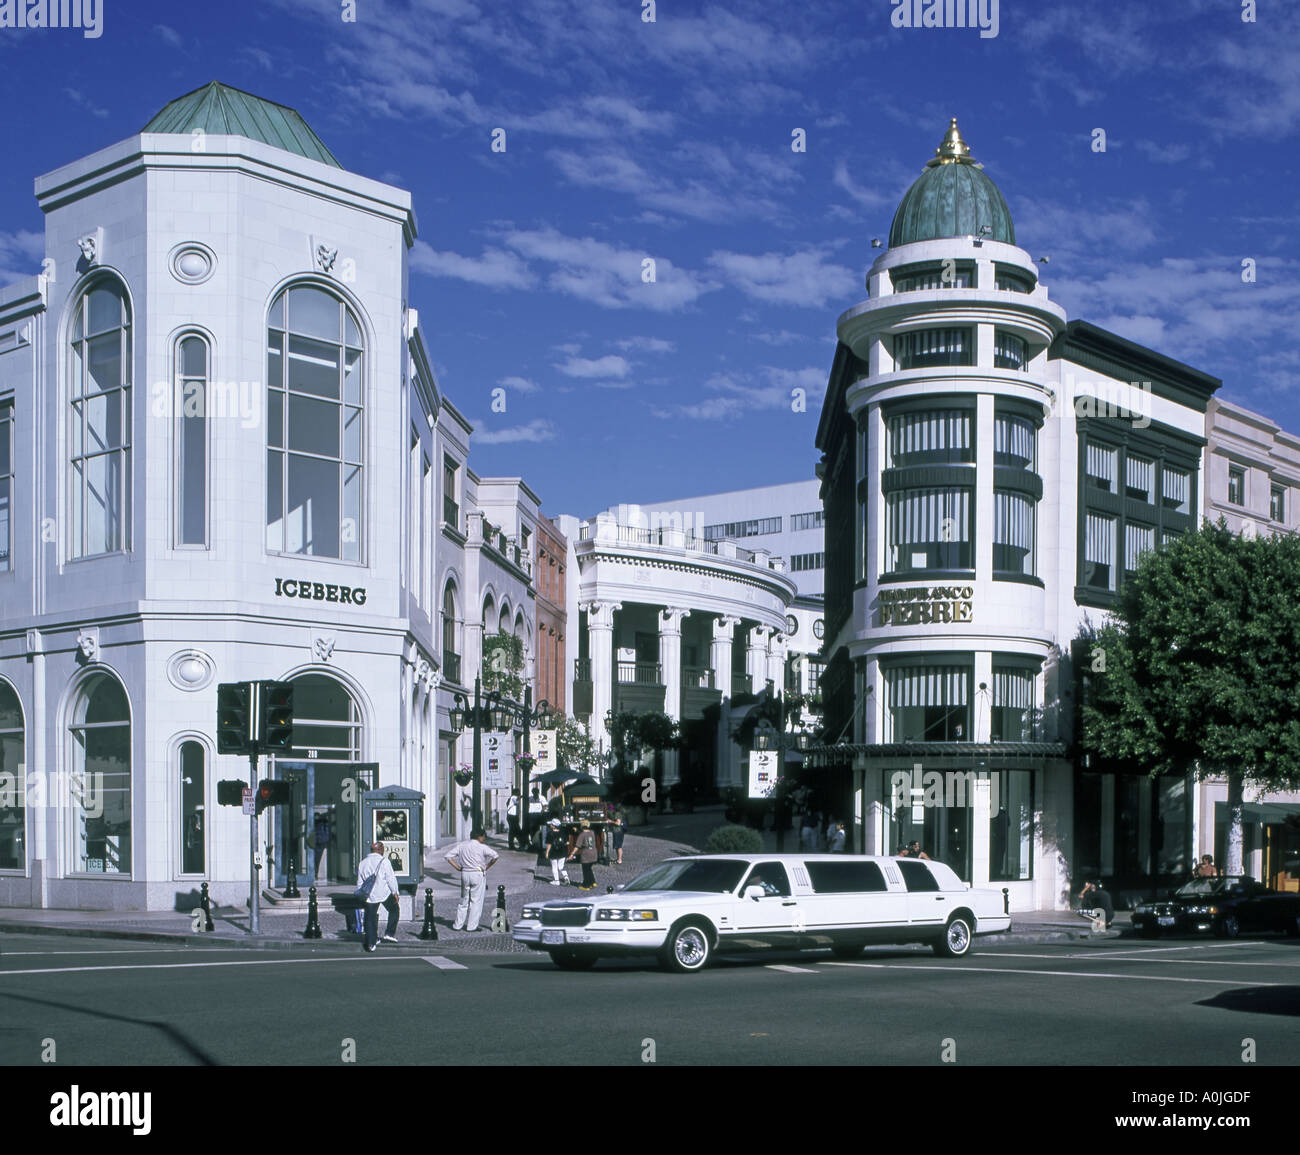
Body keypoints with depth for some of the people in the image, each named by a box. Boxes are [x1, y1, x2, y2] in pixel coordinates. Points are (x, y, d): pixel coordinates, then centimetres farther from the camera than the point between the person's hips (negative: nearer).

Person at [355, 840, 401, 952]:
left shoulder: (362, 863, 8)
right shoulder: (384, 861, -6)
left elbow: (359, 883, 13)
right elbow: (391, 879, -7)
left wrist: (360, 895, 23)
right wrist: (395, 893, 1)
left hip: (369, 895, 4)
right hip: (384, 893, -4)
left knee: (370, 918, 10)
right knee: (394, 910, 18)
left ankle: (371, 944, 9)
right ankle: (389, 933, 9)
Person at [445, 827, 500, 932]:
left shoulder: (462, 846, 8)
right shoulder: (482, 847, -6)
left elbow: (448, 856, 7)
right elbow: (495, 856, -17)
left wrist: (458, 867, 6)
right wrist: (487, 867, -5)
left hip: (465, 873, 5)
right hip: (478, 874, -5)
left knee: (464, 900, 14)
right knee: (476, 901, 3)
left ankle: (458, 925, 14)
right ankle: (472, 926, 3)